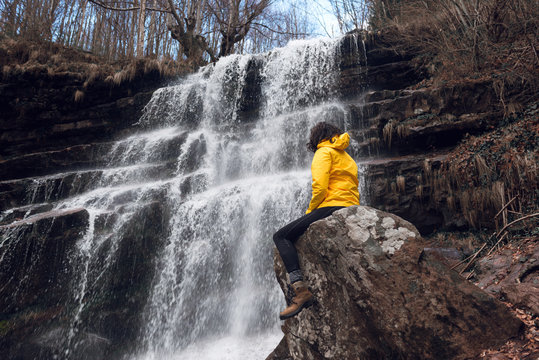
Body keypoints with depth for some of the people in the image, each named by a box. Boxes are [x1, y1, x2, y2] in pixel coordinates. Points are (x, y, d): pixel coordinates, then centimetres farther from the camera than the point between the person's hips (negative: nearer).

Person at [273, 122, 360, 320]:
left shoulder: (325, 152, 2)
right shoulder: (347, 157, 29)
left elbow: (320, 187, -12)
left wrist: (310, 212, 1)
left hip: (331, 208, -9)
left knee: (281, 236, -7)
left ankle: (301, 290, -24)